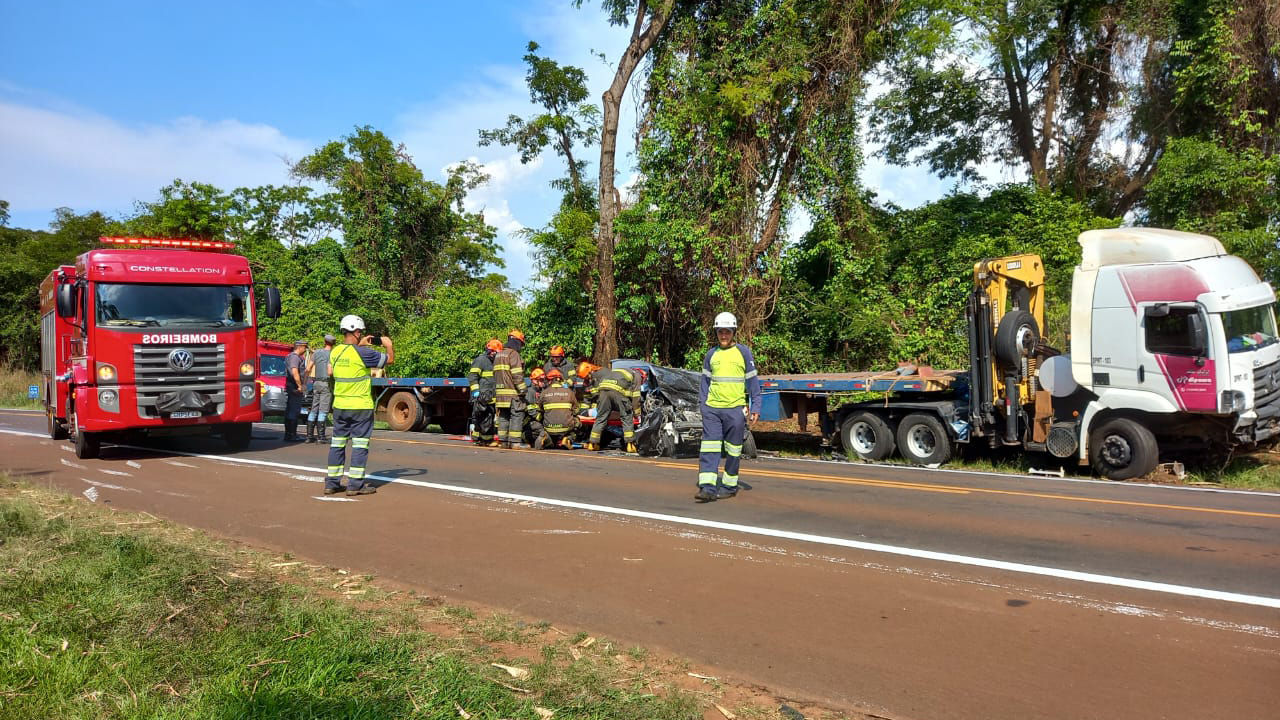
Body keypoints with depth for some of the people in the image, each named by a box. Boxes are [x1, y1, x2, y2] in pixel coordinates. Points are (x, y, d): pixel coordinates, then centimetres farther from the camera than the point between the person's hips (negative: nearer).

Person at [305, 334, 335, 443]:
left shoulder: (316, 353, 8)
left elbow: (308, 369, 8)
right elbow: (329, 371, -19)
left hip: (316, 383, 6)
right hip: (326, 384, -6)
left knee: (314, 410, 10)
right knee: (323, 411, -5)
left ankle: (309, 435, 11)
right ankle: (321, 436, -5)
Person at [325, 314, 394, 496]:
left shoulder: (335, 352, 4)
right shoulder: (363, 353, -16)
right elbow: (389, 359, -7)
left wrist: (360, 345, 25)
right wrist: (389, 345, 11)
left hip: (339, 406, 6)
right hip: (361, 406, -6)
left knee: (337, 443, 12)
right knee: (360, 444, 1)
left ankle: (332, 483, 17)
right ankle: (355, 484, 1)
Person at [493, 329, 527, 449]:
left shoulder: (498, 355, 19)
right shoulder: (513, 354, -9)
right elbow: (517, 375, -16)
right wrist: (522, 390, -12)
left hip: (500, 391, 8)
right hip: (512, 392, -8)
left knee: (503, 416, 11)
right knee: (517, 416, -5)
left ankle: (503, 441, 11)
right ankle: (514, 442, -9)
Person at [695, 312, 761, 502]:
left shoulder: (743, 352, 2)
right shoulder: (711, 354, 10)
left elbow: (752, 381, 3)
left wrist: (755, 407, -3)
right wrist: (703, 405, 10)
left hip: (735, 409, -2)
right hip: (712, 408, 2)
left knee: (733, 451, 6)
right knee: (709, 447, -7)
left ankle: (729, 486, 17)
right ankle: (707, 487, -10)